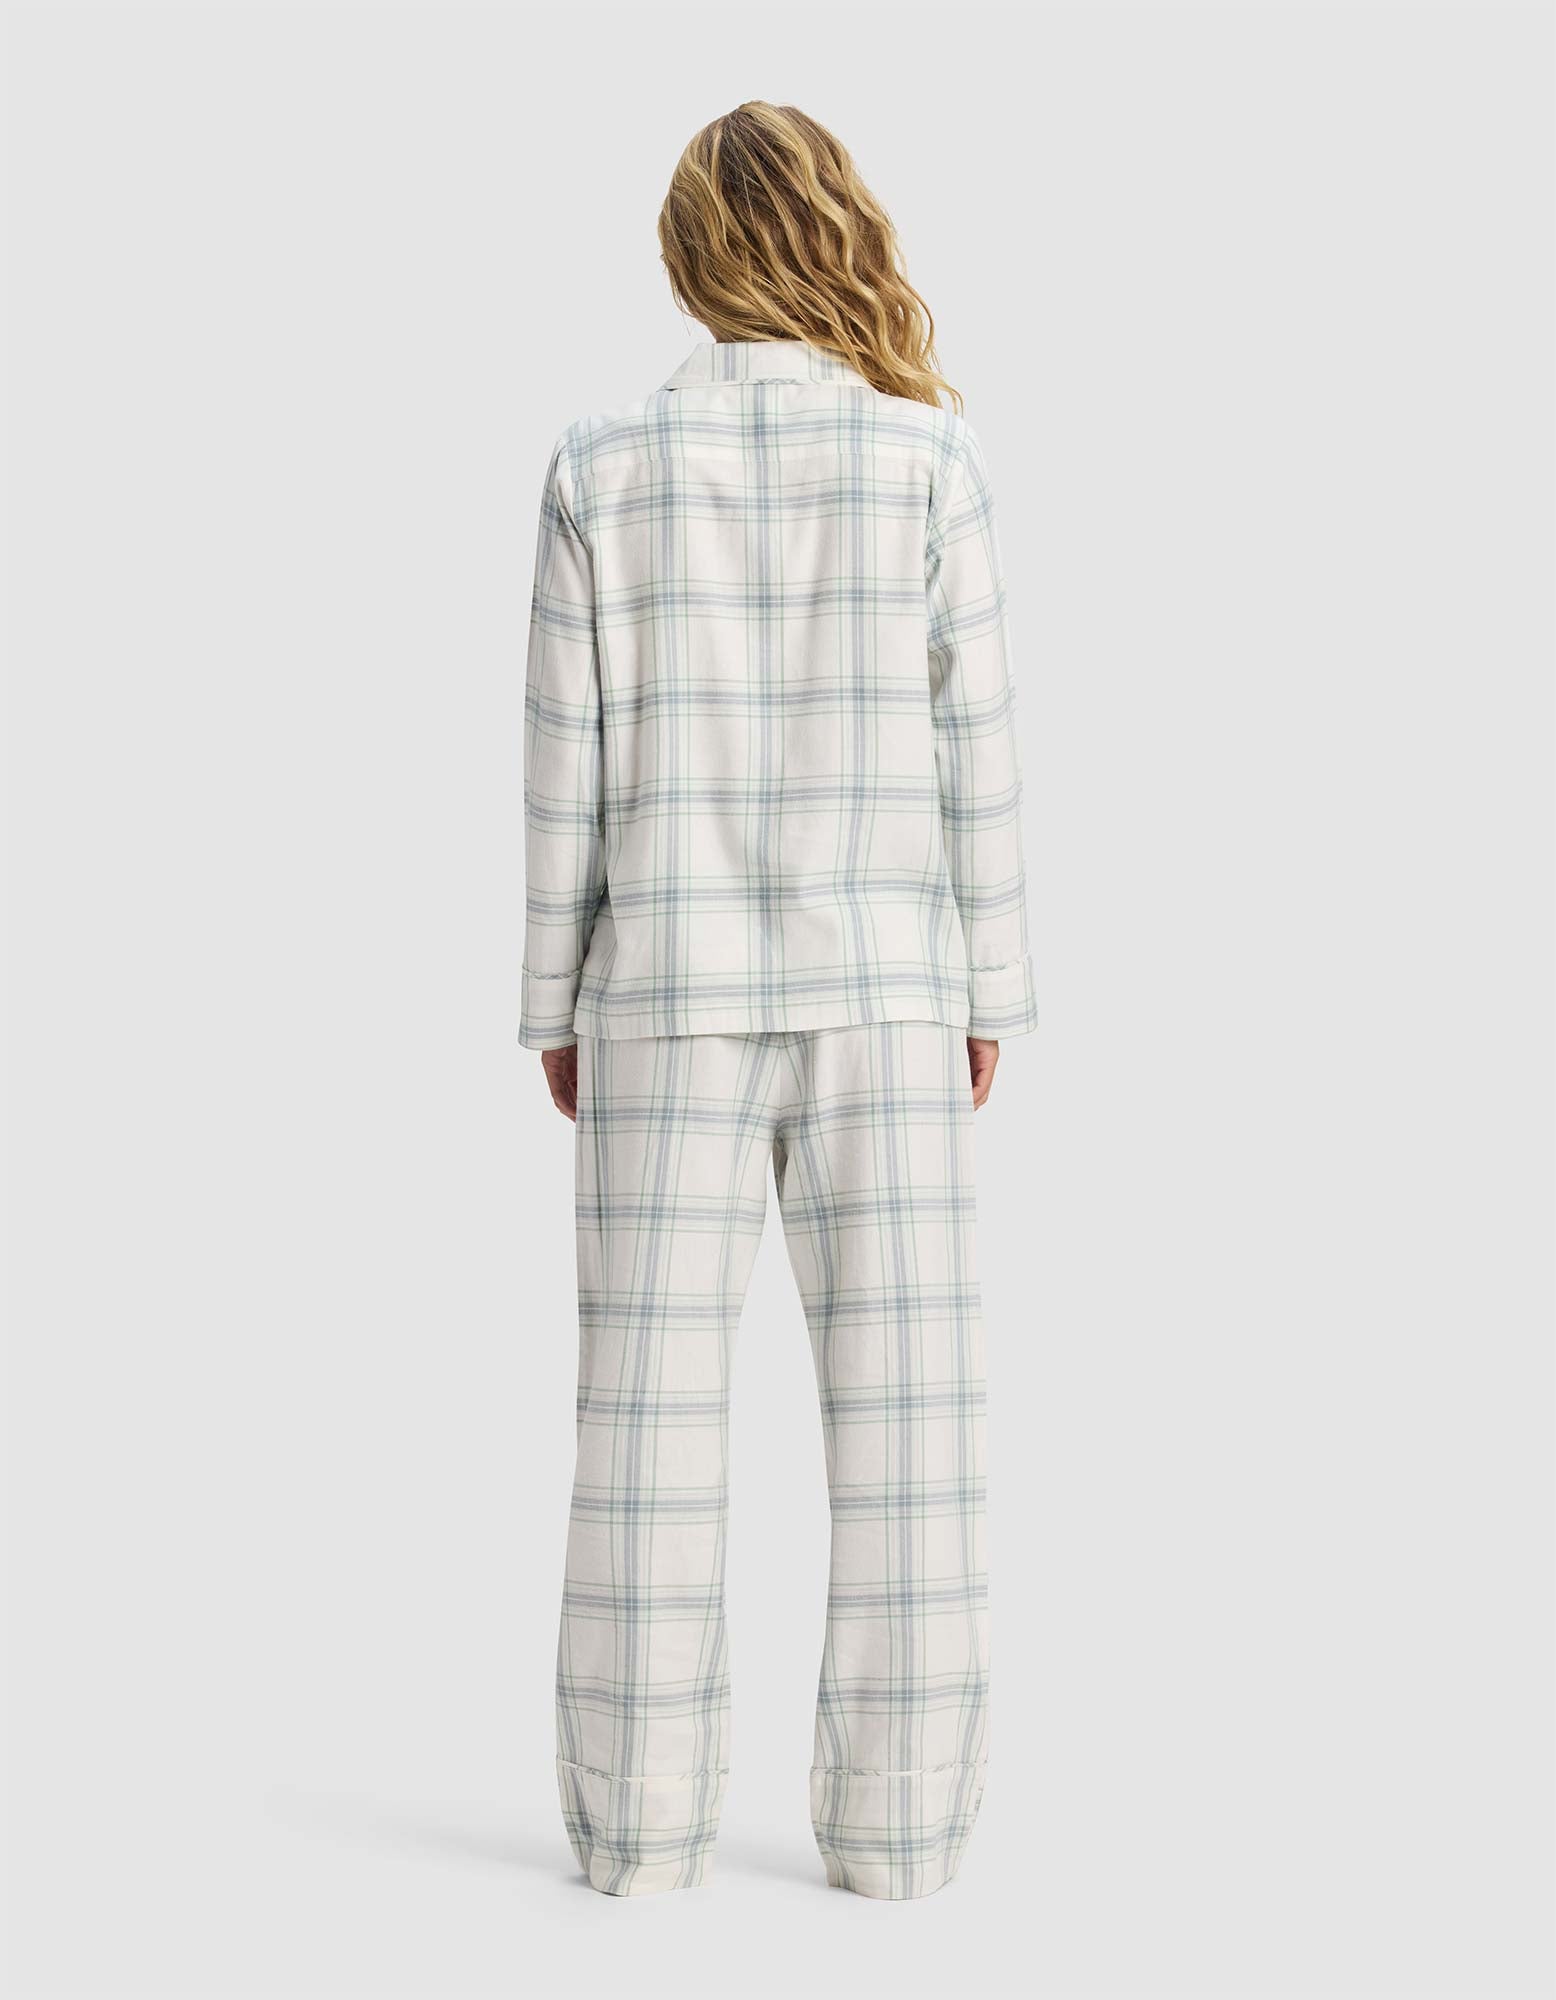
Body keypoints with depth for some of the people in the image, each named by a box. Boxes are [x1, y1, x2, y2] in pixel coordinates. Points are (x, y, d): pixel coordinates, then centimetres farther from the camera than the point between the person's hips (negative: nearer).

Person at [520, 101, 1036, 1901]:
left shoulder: (604, 469, -1)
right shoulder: (930, 454, -2)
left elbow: (567, 762, -1)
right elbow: (973, 748, -1)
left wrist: (553, 1007, 7)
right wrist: (987, 995, 6)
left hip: (670, 990, 1)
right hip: (884, 988, 0)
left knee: (653, 1394, 5)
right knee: (903, 1395, 4)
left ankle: (641, 1816, 9)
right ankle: (894, 1816, 8)